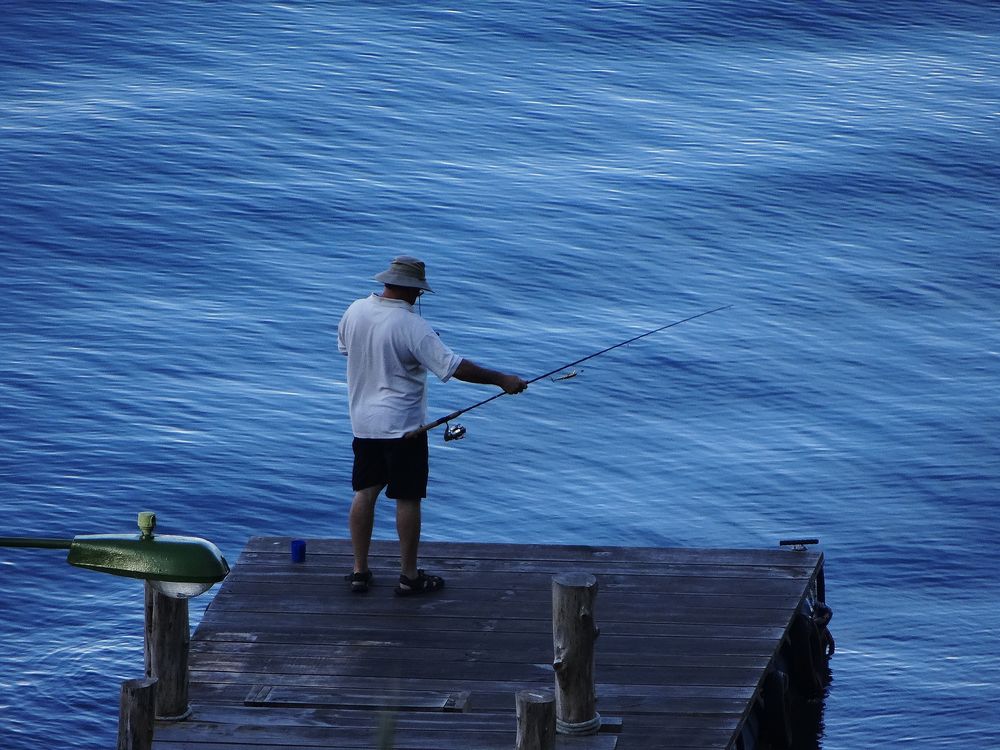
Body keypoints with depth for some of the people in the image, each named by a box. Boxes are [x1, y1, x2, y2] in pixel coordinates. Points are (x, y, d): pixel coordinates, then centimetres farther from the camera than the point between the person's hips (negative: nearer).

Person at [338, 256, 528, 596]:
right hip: (402, 425, -6)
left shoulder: (356, 310, -1)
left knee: (365, 492, 13)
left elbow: (344, 347, 18)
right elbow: (453, 366, -23)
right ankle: (409, 576, 9)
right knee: (407, 498, 2)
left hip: (363, 423, 6)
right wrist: (501, 379, -16)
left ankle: (359, 571, 17)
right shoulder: (412, 326, -21)